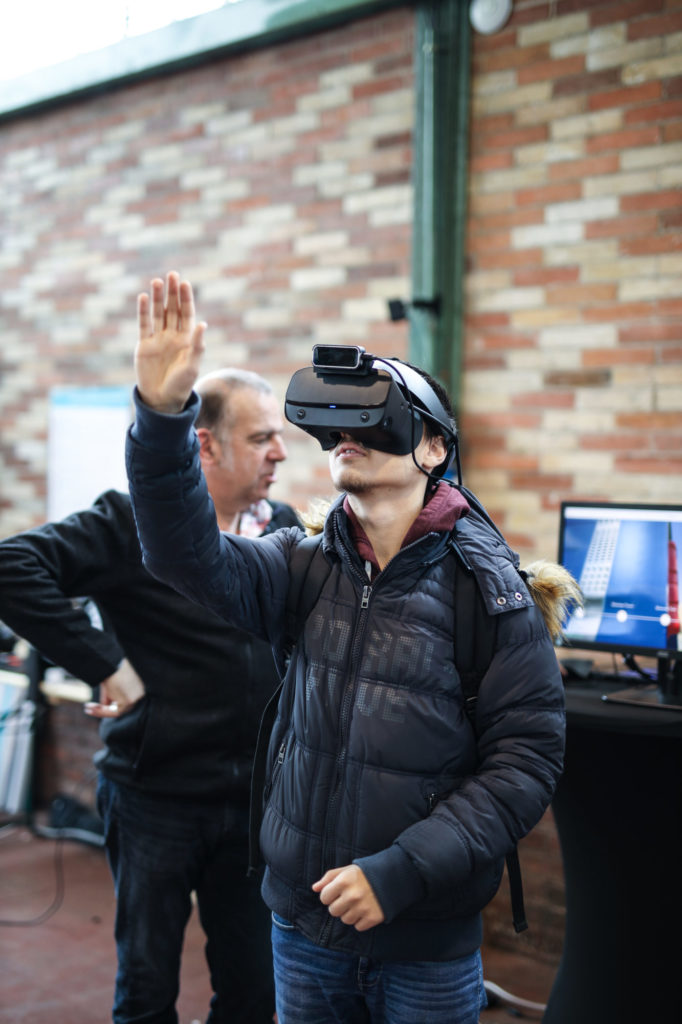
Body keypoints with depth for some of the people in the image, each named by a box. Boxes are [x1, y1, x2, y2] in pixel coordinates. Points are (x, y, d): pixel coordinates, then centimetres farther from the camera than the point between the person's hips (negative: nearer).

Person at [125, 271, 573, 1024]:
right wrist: (162, 416, -32)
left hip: (428, 938, -3)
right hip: (303, 919, 3)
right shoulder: (302, 567, -1)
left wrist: (402, 871, -19)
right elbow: (190, 557, -18)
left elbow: (527, 757, -13)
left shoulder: (487, 587, -10)